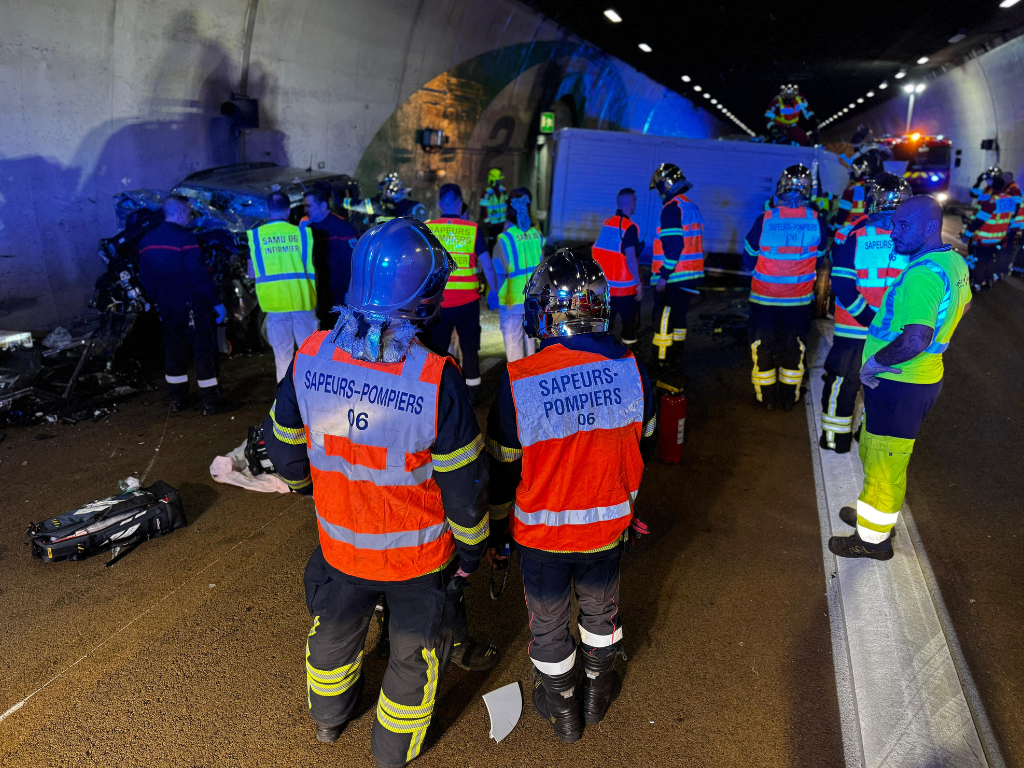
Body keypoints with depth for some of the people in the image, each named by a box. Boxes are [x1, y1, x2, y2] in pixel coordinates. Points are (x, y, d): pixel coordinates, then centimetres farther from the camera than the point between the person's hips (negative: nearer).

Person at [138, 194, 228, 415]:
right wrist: (217, 302, -15)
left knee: (174, 349, 16)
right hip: (192, 304, -7)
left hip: (167, 305, 7)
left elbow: (145, 278, 13)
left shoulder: (147, 241, 9)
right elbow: (199, 274, -19)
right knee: (204, 349, 0)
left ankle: (176, 399, 23)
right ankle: (210, 401, 1)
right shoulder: (185, 238, -15)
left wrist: (158, 302, 22)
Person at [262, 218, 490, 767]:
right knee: (415, 652, 23)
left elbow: (286, 456, -2)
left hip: (340, 542, 4)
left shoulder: (310, 357, -17)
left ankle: (328, 717, 60)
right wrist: (470, 552, -1)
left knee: (335, 628, 32)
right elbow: (464, 486, -19)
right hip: (418, 555, -3)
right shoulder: (436, 379, -30)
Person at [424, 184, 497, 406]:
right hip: (467, 301, 0)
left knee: (437, 349, 11)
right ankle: (472, 393, 23)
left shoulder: (427, 229, -3)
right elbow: (488, 266, -3)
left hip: (436, 302, 0)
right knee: (470, 347, 15)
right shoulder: (472, 230, -5)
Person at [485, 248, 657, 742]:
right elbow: (644, 447, -1)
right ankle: (598, 692, 51)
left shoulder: (518, 382, -26)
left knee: (548, 624, 23)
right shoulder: (631, 369, -17)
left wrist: (498, 526, 6)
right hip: (607, 526, 3)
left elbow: (503, 470, -13)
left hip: (542, 534, -2)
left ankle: (561, 708, 45)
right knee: (600, 609, 29)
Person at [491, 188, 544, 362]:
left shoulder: (506, 238, -18)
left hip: (512, 298, -5)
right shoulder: (537, 234, -3)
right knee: (529, 335, 20)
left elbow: (498, 273, -17)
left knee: (513, 338, 5)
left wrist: (492, 296, -8)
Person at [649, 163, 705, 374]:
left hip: (673, 277, -9)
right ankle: (676, 359, 23)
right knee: (679, 317, 16)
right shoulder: (693, 207, 15)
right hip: (691, 276, 9)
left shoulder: (672, 208, -13)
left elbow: (673, 245, -22)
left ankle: (661, 364, -1)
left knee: (663, 321, -4)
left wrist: (663, 275, -20)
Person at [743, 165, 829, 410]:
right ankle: (789, 398, 26)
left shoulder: (764, 220, -16)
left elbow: (749, 260, -4)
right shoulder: (816, 222, -10)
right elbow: (818, 262, 3)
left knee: (763, 346, 14)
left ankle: (766, 397, 23)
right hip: (799, 299, 2)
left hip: (764, 298, -1)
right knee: (793, 348, 16)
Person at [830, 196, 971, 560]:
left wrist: (874, 363, -22)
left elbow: (915, 339, -36)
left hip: (899, 384, -10)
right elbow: (962, 304, 27)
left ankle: (873, 537, 22)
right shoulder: (954, 262, 6)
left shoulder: (923, 274, -26)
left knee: (883, 462, 6)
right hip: (925, 376, 10)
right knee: (874, 451, 25)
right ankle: (874, 513, 43)